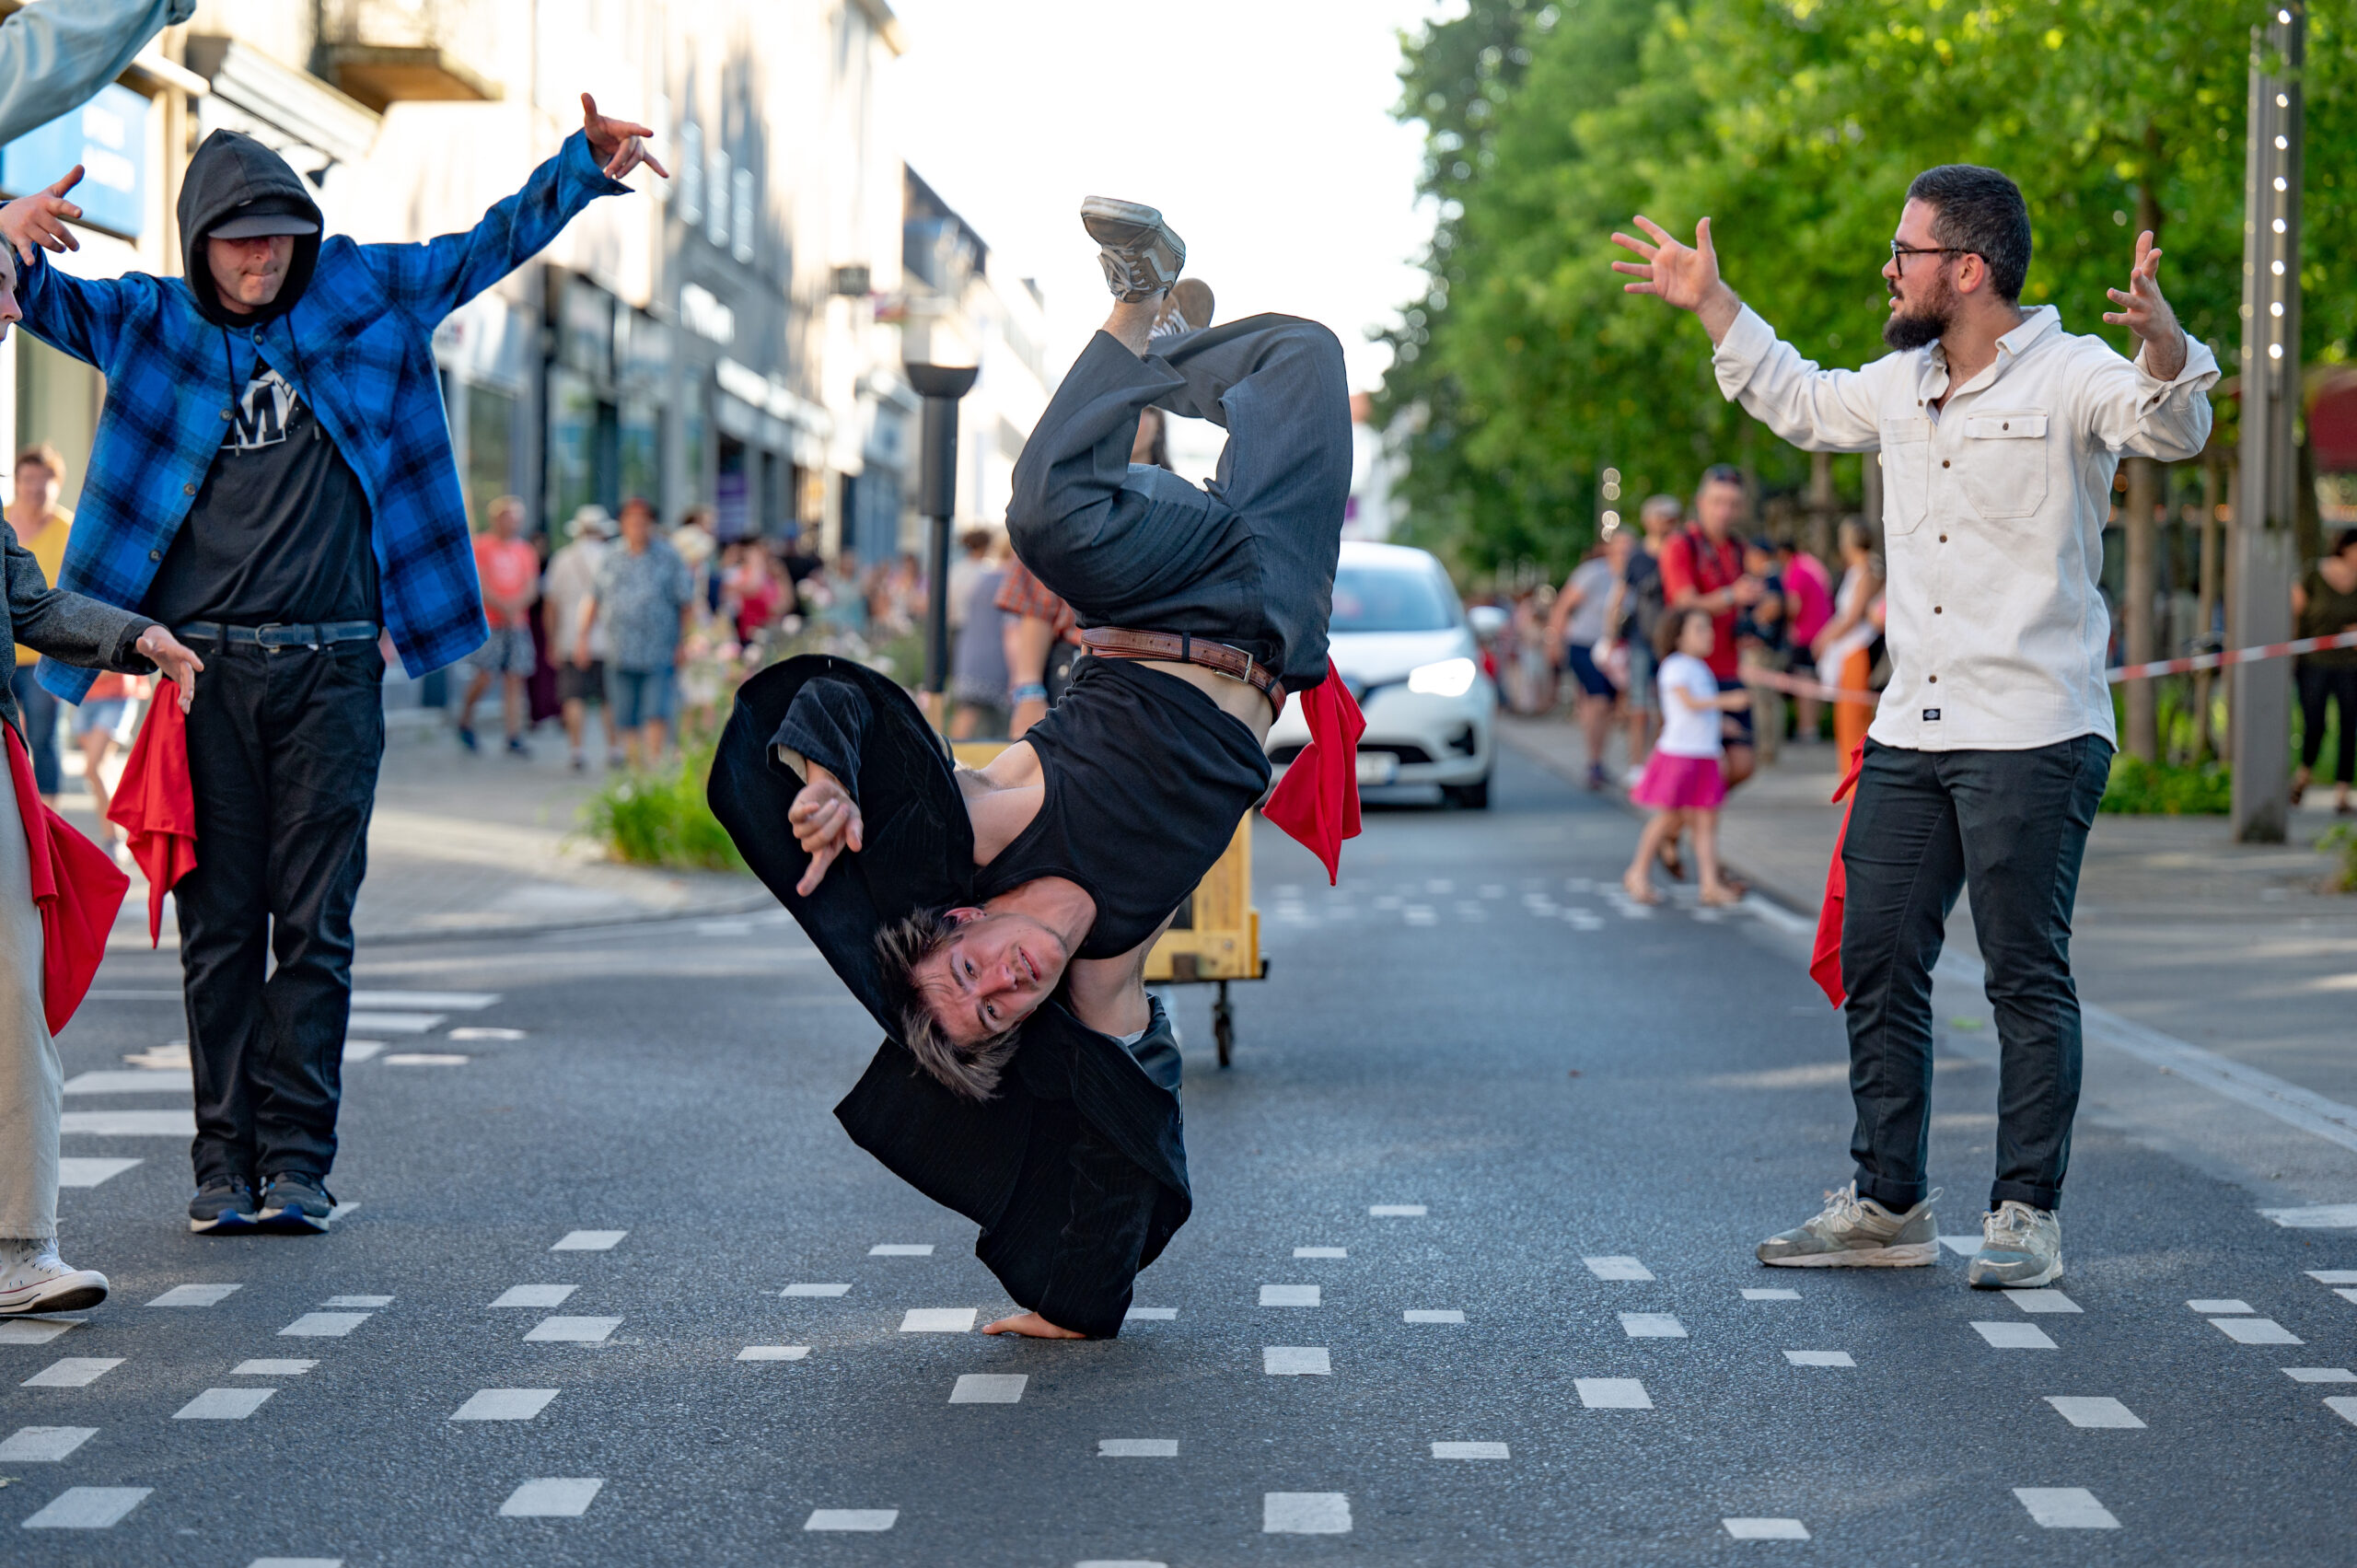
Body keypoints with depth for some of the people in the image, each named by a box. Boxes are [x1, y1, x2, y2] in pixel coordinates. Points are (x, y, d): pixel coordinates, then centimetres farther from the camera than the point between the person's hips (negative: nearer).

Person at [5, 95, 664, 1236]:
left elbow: (489, 247, 16)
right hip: (204, 667, 0)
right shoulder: (149, 323, 8)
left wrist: (588, 163, 5)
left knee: (314, 926, -1)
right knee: (219, 927, 2)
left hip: (331, 668, 0)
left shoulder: (360, 294, 11)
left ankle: (297, 1158, 3)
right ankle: (224, 1160, 7)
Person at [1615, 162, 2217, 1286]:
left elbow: (2173, 429, -25)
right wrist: (1711, 305, 34)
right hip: (1909, 733, 7)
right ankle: (1887, 1204, 19)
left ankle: (2026, 1213, 7)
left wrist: (2164, 341, -44)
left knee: (2027, 976, -2)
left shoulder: (2067, 377, -9)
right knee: (1876, 964, 9)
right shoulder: (1899, 386, 13)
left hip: (2034, 738, -7)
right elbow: (1800, 401, 32)